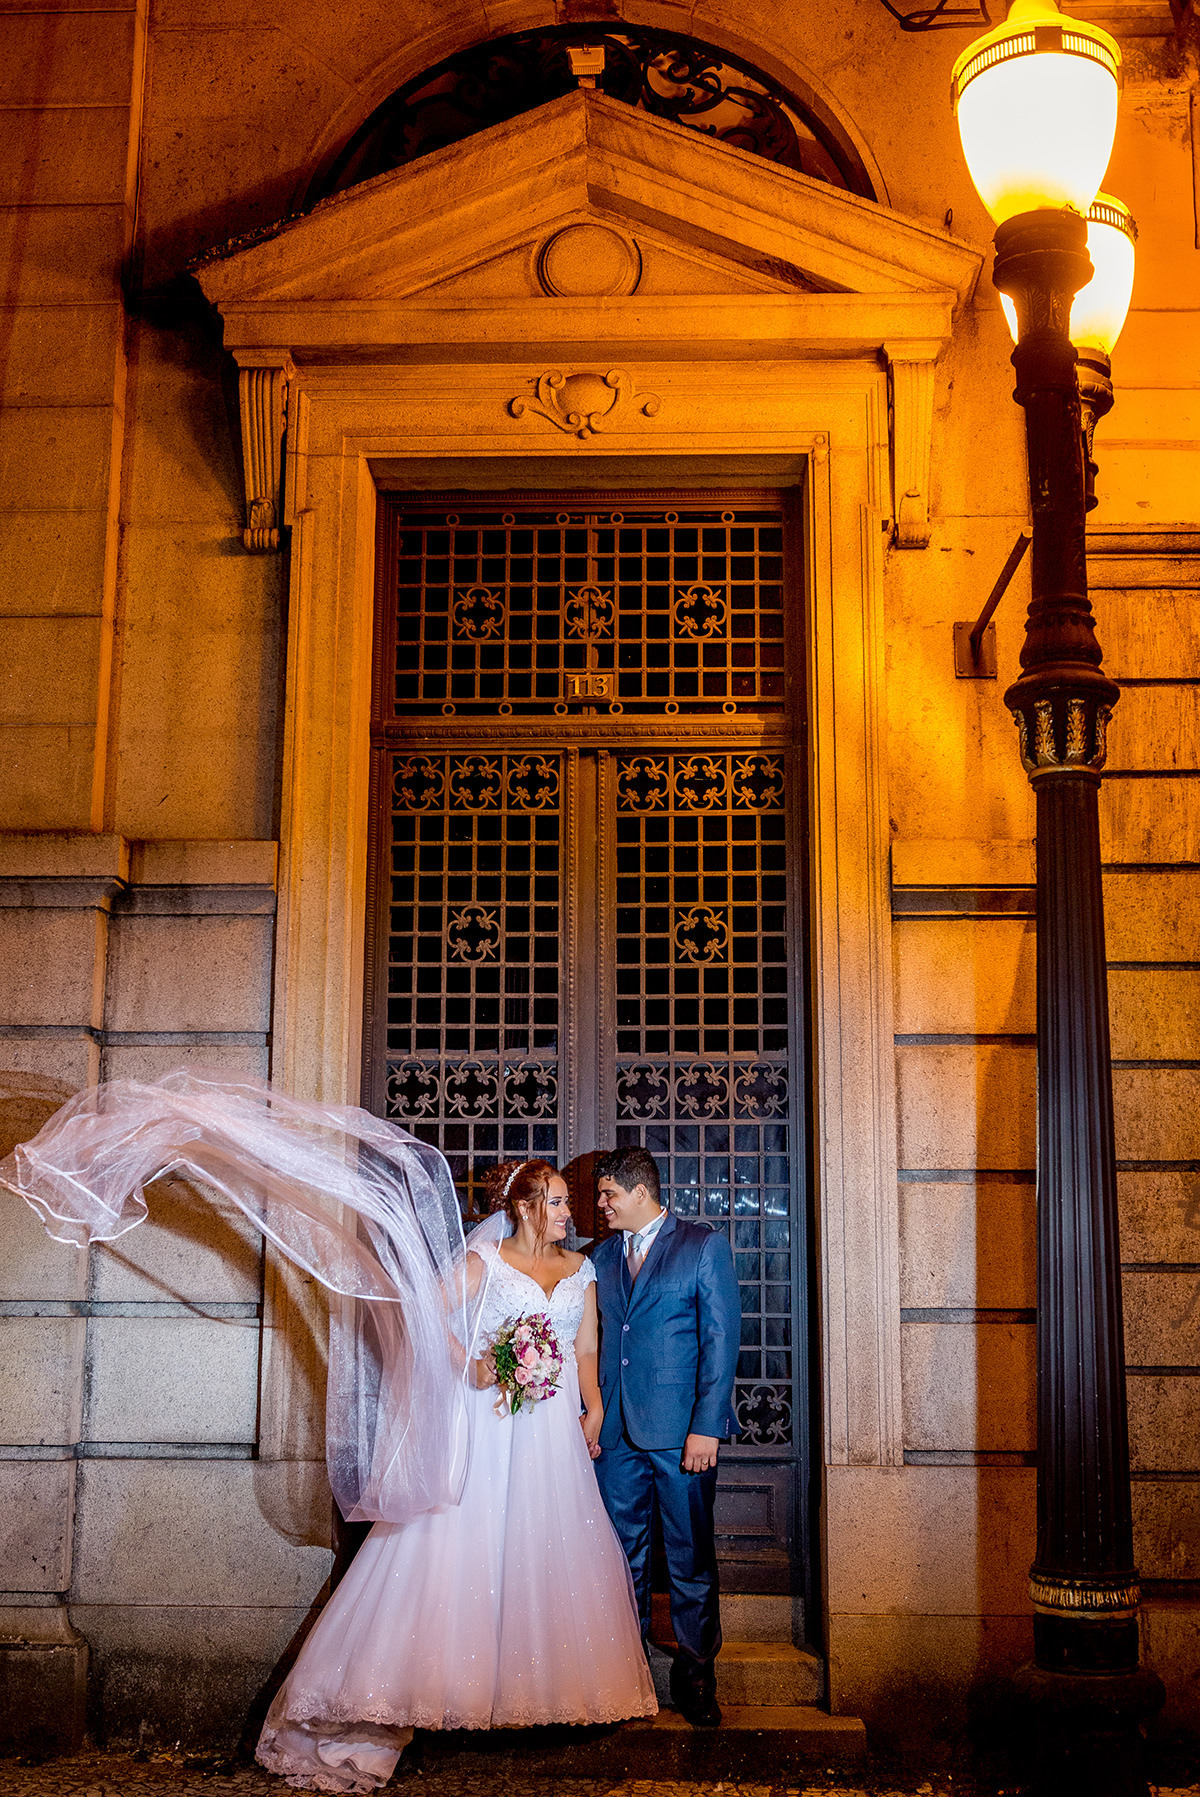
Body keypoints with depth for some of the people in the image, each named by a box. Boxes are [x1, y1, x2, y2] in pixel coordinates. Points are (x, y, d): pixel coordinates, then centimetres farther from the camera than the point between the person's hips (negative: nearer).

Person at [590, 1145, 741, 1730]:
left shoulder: (705, 1245, -2)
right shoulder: (604, 1256, 14)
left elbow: (722, 1338, -7)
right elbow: (597, 1342, 16)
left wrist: (707, 1425, -13)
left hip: (681, 1430, -4)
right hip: (616, 1433, 5)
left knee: (691, 1559, 3)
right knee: (622, 1554, 10)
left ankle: (695, 1675, 16)